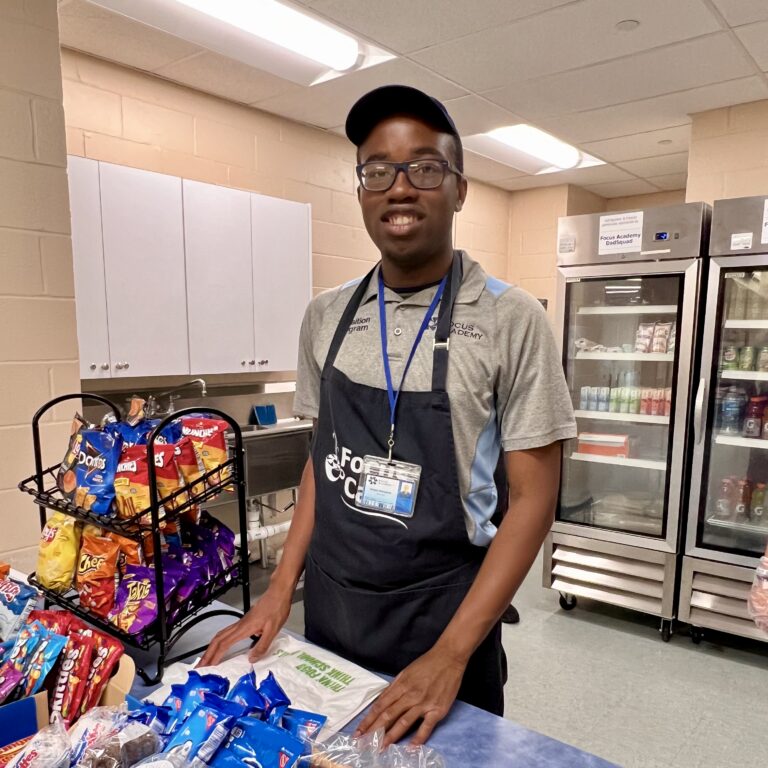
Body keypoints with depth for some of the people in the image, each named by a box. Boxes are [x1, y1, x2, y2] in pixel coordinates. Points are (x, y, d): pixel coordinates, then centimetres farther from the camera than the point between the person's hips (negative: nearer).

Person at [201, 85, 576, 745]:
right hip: (328, 605, 5)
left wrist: (451, 654, -16)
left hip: (442, 611, -4)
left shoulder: (511, 320, -14)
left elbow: (533, 497, -12)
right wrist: (281, 590, 2)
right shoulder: (326, 316, -1)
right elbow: (322, 459, 8)